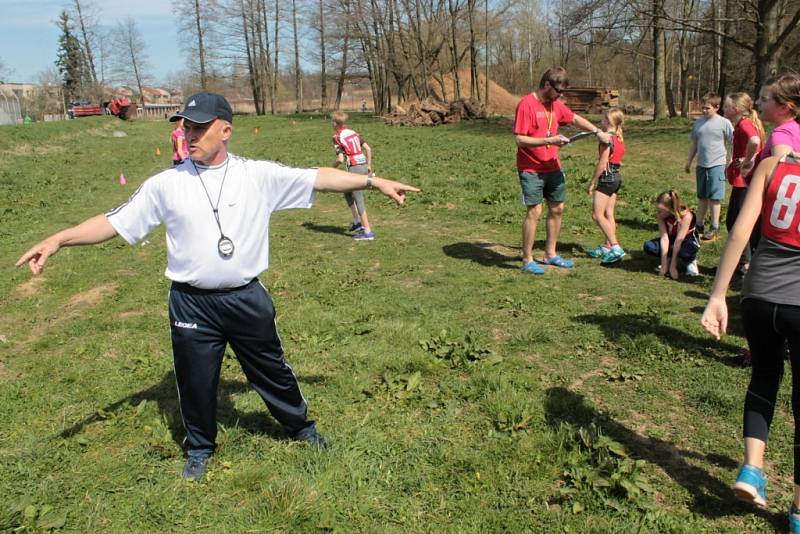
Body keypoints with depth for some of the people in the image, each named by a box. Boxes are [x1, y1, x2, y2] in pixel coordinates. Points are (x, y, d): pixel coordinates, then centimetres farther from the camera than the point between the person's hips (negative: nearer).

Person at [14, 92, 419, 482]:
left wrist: (373, 181, -11)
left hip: (247, 298, 0)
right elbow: (116, 221, -3)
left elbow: (317, 178, -6)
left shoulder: (259, 175, -5)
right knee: (196, 380, 14)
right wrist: (59, 239, -15)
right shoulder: (166, 184, -3)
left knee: (272, 370, 16)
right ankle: (200, 447, 40)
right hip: (191, 303, 1)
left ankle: (300, 425, 42)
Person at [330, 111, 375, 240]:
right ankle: (357, 222, 27)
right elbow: (368, 149, 10)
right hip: (364, 166, 8)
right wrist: (369, 166, 18)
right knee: (347, 192, 25)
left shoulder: (337, 137, -9)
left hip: (354, 168, -8)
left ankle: (368, 232, -3)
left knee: (359, 200, -3)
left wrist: (332, 167, 2)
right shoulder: (353, 133, 12)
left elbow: (340, 159, -17)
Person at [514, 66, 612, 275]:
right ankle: (527, 260, 0)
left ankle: (550, 254, 23)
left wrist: (598, 132, 14)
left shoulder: (556, 104, 8)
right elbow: (520, 140, -19)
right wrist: (549, 141, -24)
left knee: (557, 208, 10)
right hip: (530, 169, -8)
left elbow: (575, 119, 23)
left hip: (552, 168, 8)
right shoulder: (526, 105, -14)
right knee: (534, 211, -10)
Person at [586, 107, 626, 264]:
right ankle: (607, 246, 19)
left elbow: (602, 164, -18)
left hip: (606, 178, -9)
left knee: (597, 215, -8)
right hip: (616, 177, 9)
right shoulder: (620, 139, 11)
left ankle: (616, 248, -15)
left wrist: (592, 182, -13)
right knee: (608, 214, 13)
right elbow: (615, 160, 12)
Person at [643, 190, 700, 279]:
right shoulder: (660, 215, -22)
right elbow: (664, 237, -26)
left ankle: (690, 261, -5)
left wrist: (673, 267, -34)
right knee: (648, 246, -25)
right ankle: (669, 258, 1)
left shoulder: (686, 215, -33)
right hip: (671, 239, 4)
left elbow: (679, 240, -34)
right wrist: (664, 265, -33)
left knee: (686, 252, -40)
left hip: (687, 239, -4)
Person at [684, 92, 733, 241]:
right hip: (701, 165, 5)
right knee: (702, 197, 14)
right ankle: (699, 225, 24)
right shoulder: (698, 122, 7)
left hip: (717, 165, -5)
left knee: (714, 197, -2)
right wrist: (688, 161, 16)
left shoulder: (724, 123, -7)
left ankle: (714, 228, 8)